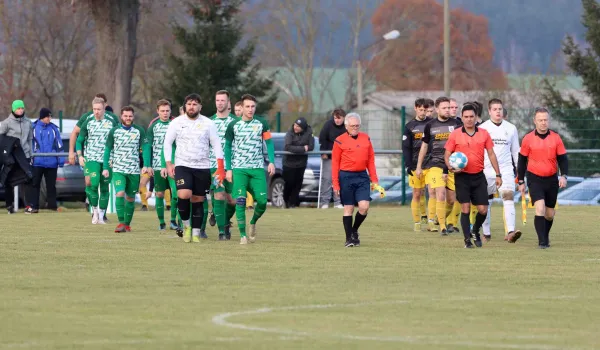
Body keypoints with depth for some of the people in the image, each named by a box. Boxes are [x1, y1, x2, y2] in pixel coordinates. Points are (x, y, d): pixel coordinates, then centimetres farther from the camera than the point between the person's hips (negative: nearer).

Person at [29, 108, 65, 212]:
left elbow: (59, 145, 5)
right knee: (35, 184, 1)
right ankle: (34, 206, 4)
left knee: (51, 185, 8)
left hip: (51, 163, 1)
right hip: (37, 162, -1)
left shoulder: (54, 129, 4)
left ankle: (52, 204, 13)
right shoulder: (34, 128, 0)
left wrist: (61, 161, 2)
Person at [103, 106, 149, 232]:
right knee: (119, 194, -18)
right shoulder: (114, 131, 3)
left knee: (130, 198, 7)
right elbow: (108, 149, 8)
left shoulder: (139, 131, 3)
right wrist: (105, 168, 2)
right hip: (118, 170, -1)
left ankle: (127, 224, 18)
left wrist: (146, 165, -12)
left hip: (134, 170, 1)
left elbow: (145, 148, -1)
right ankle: (121, 223, -19)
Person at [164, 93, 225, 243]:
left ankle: (196, 233, 14)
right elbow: (167, 143, 7)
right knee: (184, 195, -22)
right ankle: (186, 224, 0)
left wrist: (221, 168, -5)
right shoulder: (176, 123, 2)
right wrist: (169, 164, -1)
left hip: (202, 168, 1)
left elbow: (217, 145, 3)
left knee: (198, 201, 4)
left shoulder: (208, 124, 2)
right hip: (182, 165, -1)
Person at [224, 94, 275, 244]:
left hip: (258, 169, 1)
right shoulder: (233, 125, 3)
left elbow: (269, 143, 8)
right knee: (240, 201, -13)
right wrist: (228, 169, 2)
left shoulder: (262, 124, 4)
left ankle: (253, 223, 23)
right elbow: (228, 147, 8)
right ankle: (243, 235, -7)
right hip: (239, 168, -1)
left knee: (262, 201, -8)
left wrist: (272, 162, -5)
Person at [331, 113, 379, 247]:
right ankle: (349, 239, 10)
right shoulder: (340, 141, -2)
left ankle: (354, 230, 17)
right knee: (348, 208, 1)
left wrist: (374, 179, 7)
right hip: (346, 177, -3)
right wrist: (335, 183, -6)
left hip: (362, 176, 3)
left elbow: (371, 160, 12)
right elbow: (335, 163, -2)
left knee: (364, 206, -8)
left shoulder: (366, 139, 9)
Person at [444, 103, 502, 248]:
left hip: (479, 176, 2)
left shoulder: (484, 133, 4)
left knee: (483, 209, -1)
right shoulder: (455, 134, -1)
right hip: (462, 176, -2)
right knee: (465, 208, -6)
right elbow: (447, 154, 3)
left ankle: (476, 231, 26)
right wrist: (450, 167, -17)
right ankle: (467, 239, 2)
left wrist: (498, 174, 6)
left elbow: (491, 154, 9)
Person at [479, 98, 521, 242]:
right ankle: (486, 233, 22)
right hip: (486, 170, 0)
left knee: (509, 198, -18)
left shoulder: (511, 128, 8)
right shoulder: (482, 128, 2)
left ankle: (510, 232, -29)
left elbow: (516, 152, 14)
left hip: (506, 170, 0)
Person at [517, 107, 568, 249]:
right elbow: (522, 160, 6)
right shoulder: (528, 139, -3)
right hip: (535, 179, -3)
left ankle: (546, 236, 34)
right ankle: (542, 241, -17)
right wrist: (521, 182, 6)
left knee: (549, 213, 10)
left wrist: (563, 176, -12)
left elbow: (563, 159, 3)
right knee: (540, 208, -20)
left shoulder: (556, 138, 0)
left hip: (551, 179, 3)